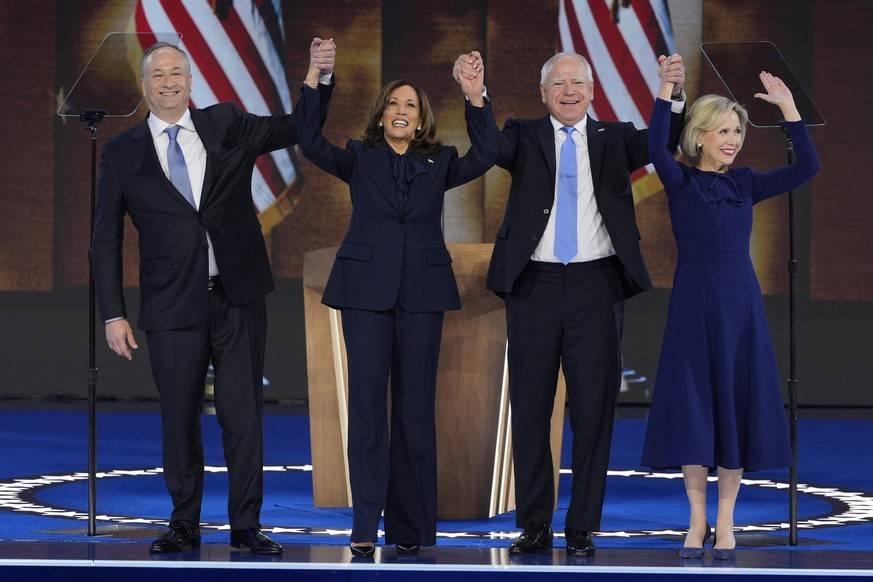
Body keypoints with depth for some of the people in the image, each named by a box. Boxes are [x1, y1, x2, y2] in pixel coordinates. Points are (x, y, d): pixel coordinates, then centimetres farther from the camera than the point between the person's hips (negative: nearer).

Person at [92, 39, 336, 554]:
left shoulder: (227, 125, 7)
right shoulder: (123, 154, 4)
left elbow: (298, 128, 6)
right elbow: (106, 239, 5)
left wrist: (321, 77, -13)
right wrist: (114, 314, -1)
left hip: (237, 298, 1)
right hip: (174, 305, 0)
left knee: (243, 414, 1)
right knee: (180, 418, 5)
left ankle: (246, 525, 7)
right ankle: (185, 525, 16)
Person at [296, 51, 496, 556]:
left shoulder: (438, 163, 12)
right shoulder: (359, 158, 9)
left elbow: (484, 156, -4)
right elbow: (311, 143, -6)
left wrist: (477, 100, -14)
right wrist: (314, 84, -15)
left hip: (422, 292, 1)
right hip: (367, 288, -1)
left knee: (416, 405, 3)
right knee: (367, 401, -5)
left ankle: (411, 527, 7)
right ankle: (365, 525, -5)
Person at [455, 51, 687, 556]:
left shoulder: (613, 139, 11)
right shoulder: (524, 137, 9)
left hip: (594, 284, 0)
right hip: (535, 284, 0)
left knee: (594, 408, 1)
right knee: (531, 407, 4)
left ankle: (583, 528, 8)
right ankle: (534, 526, 12)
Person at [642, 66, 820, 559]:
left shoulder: (745, 183, 8)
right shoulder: (680, 181, -1)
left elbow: (808, 167, -1)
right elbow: (656, 148, -21)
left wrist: (788, 105, -7)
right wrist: (666, 89, -28)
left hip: (741, 303, 3)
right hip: (695, 302, -3)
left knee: (737, 405, 3)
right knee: (694, 406, 0)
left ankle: (726, 521, 11)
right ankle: (697, 519, 10)